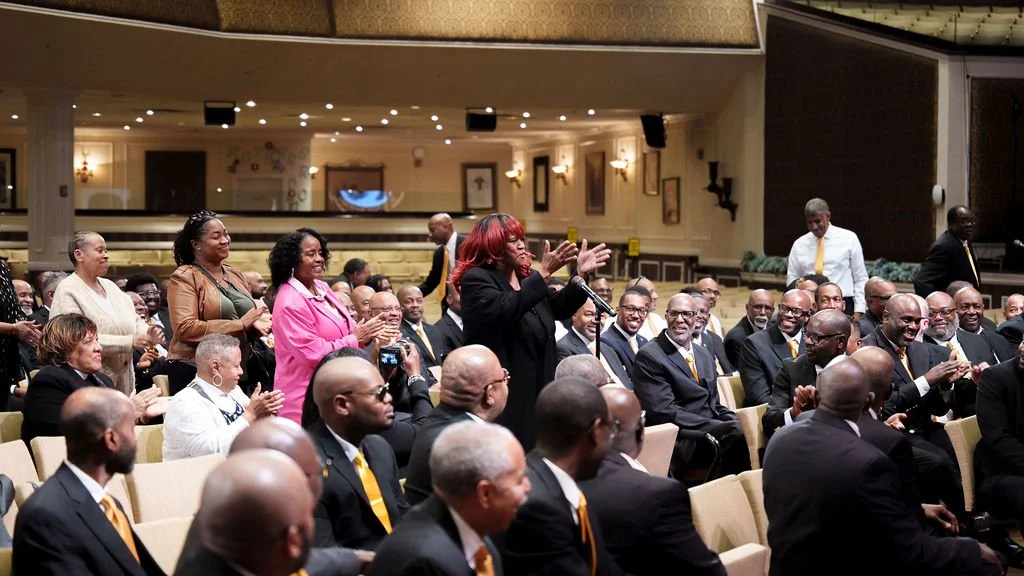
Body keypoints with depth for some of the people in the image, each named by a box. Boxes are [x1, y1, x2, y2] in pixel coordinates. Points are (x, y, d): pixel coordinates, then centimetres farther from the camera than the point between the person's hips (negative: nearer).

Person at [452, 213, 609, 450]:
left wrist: (580, 275, 1)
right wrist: (543, 274, -29)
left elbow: (559, 308, 16)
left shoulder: (526, 278, 14)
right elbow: (503, 310, -28)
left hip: (536, 392, 8)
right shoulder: (475, 279, -11)